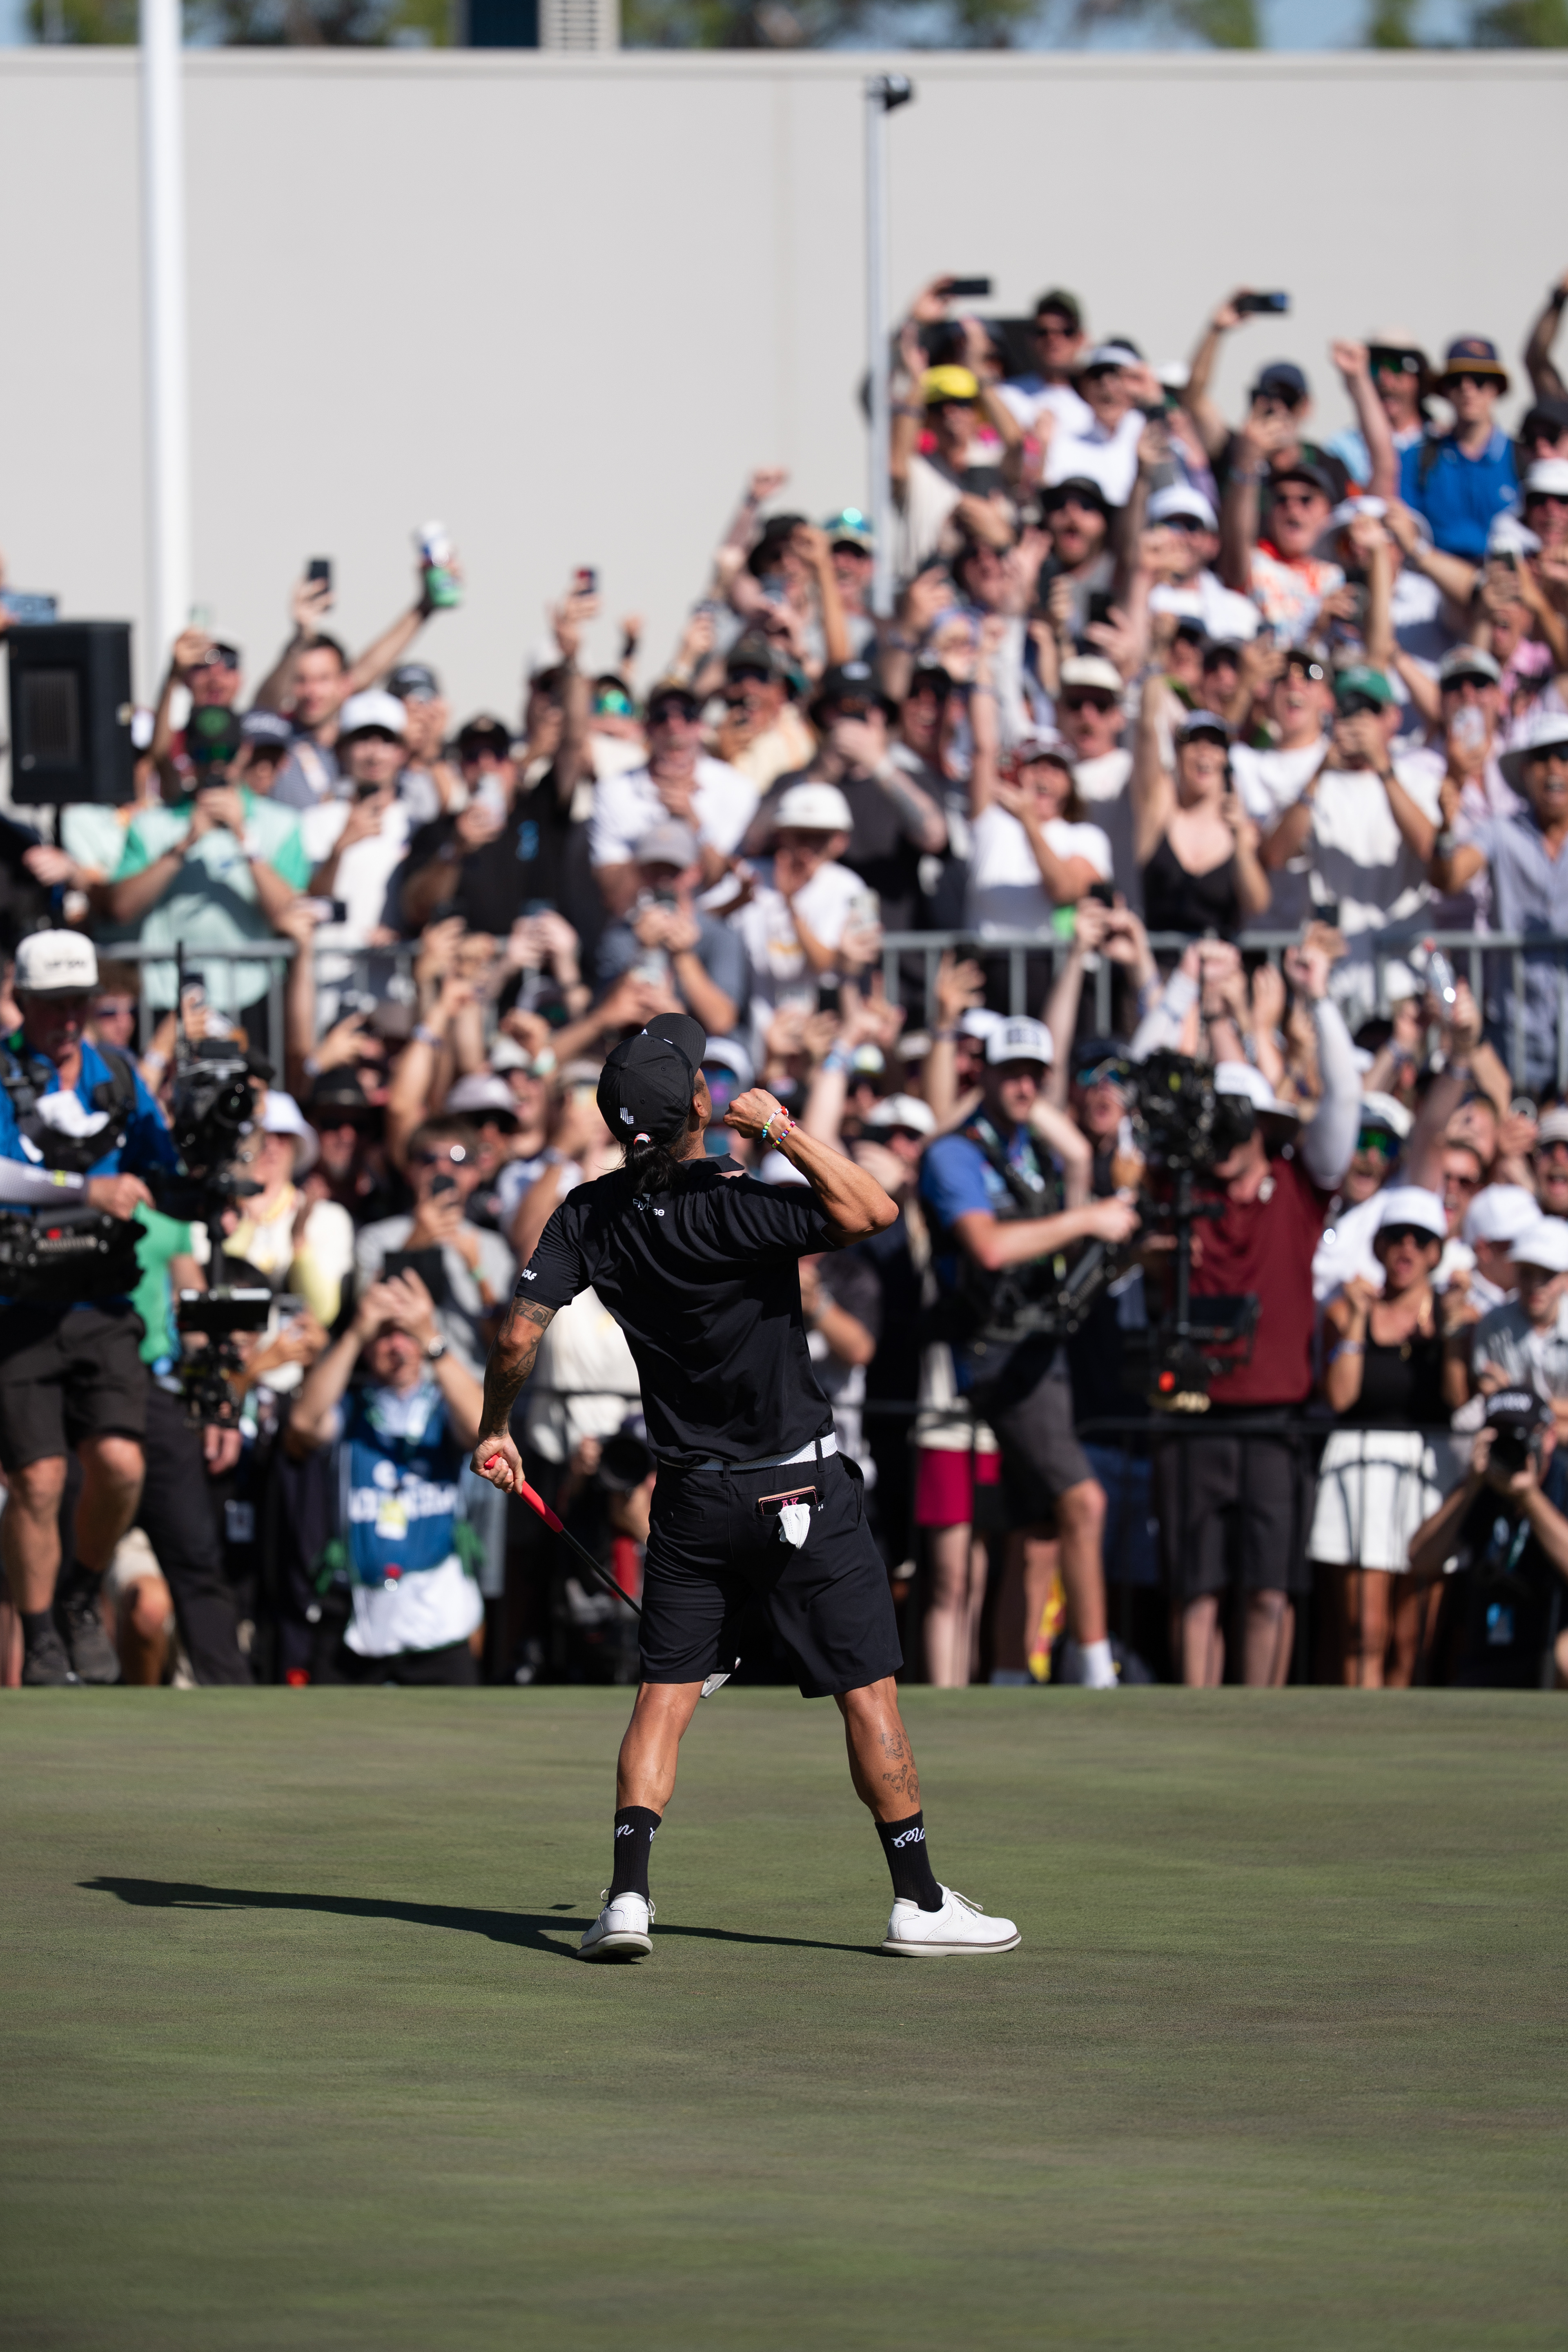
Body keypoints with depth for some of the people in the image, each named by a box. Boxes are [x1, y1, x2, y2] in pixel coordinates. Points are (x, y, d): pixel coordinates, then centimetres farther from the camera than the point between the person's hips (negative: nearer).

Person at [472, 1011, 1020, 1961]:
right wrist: (782, 1128, -23)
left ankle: (628, 1893, -5)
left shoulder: (591, 1216, -5)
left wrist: (496, 1429, 10)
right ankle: (920, 1901, 9)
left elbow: (520, 1334, -5)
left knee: (665, 1695, 9)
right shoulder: (734, 1208, -22)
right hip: (802, 1491, -5)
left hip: (691, 1494, 5)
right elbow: (874, 1209, -28)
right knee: (869, 1692, 5)